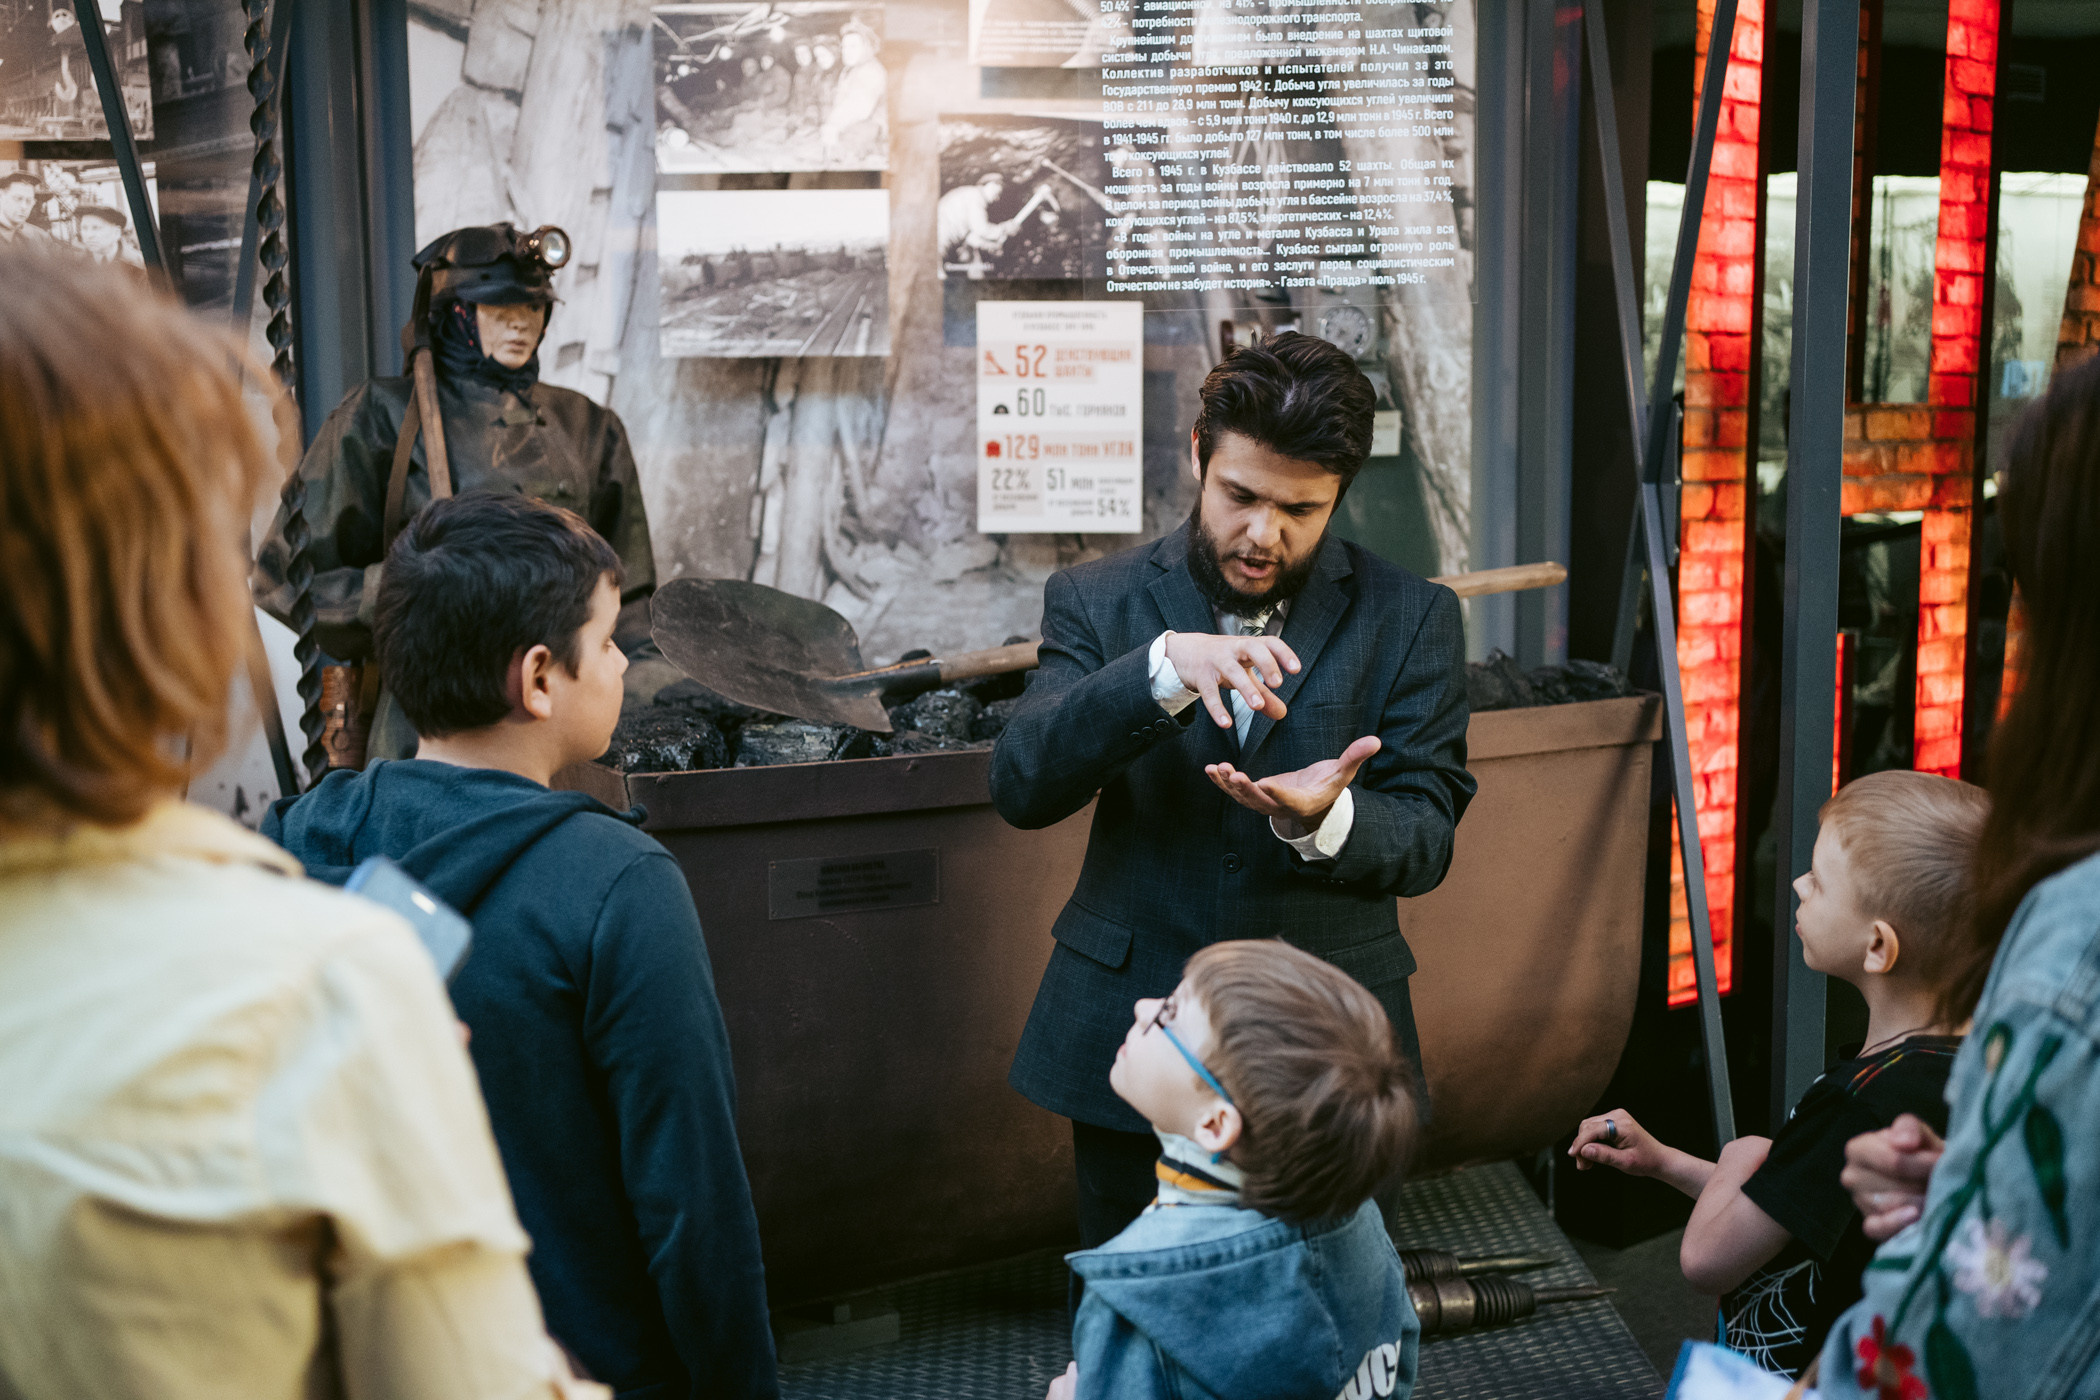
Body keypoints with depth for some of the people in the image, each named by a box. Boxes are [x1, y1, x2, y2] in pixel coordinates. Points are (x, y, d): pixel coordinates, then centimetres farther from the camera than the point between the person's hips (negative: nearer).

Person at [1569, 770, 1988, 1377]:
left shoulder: (1865, 1103, -28)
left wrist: (1738, 1159, -4)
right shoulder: (1949, 1060, 1)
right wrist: (1664, 1162, 12)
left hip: (1791, 1376, -9)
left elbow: (1707, 1258, -21)